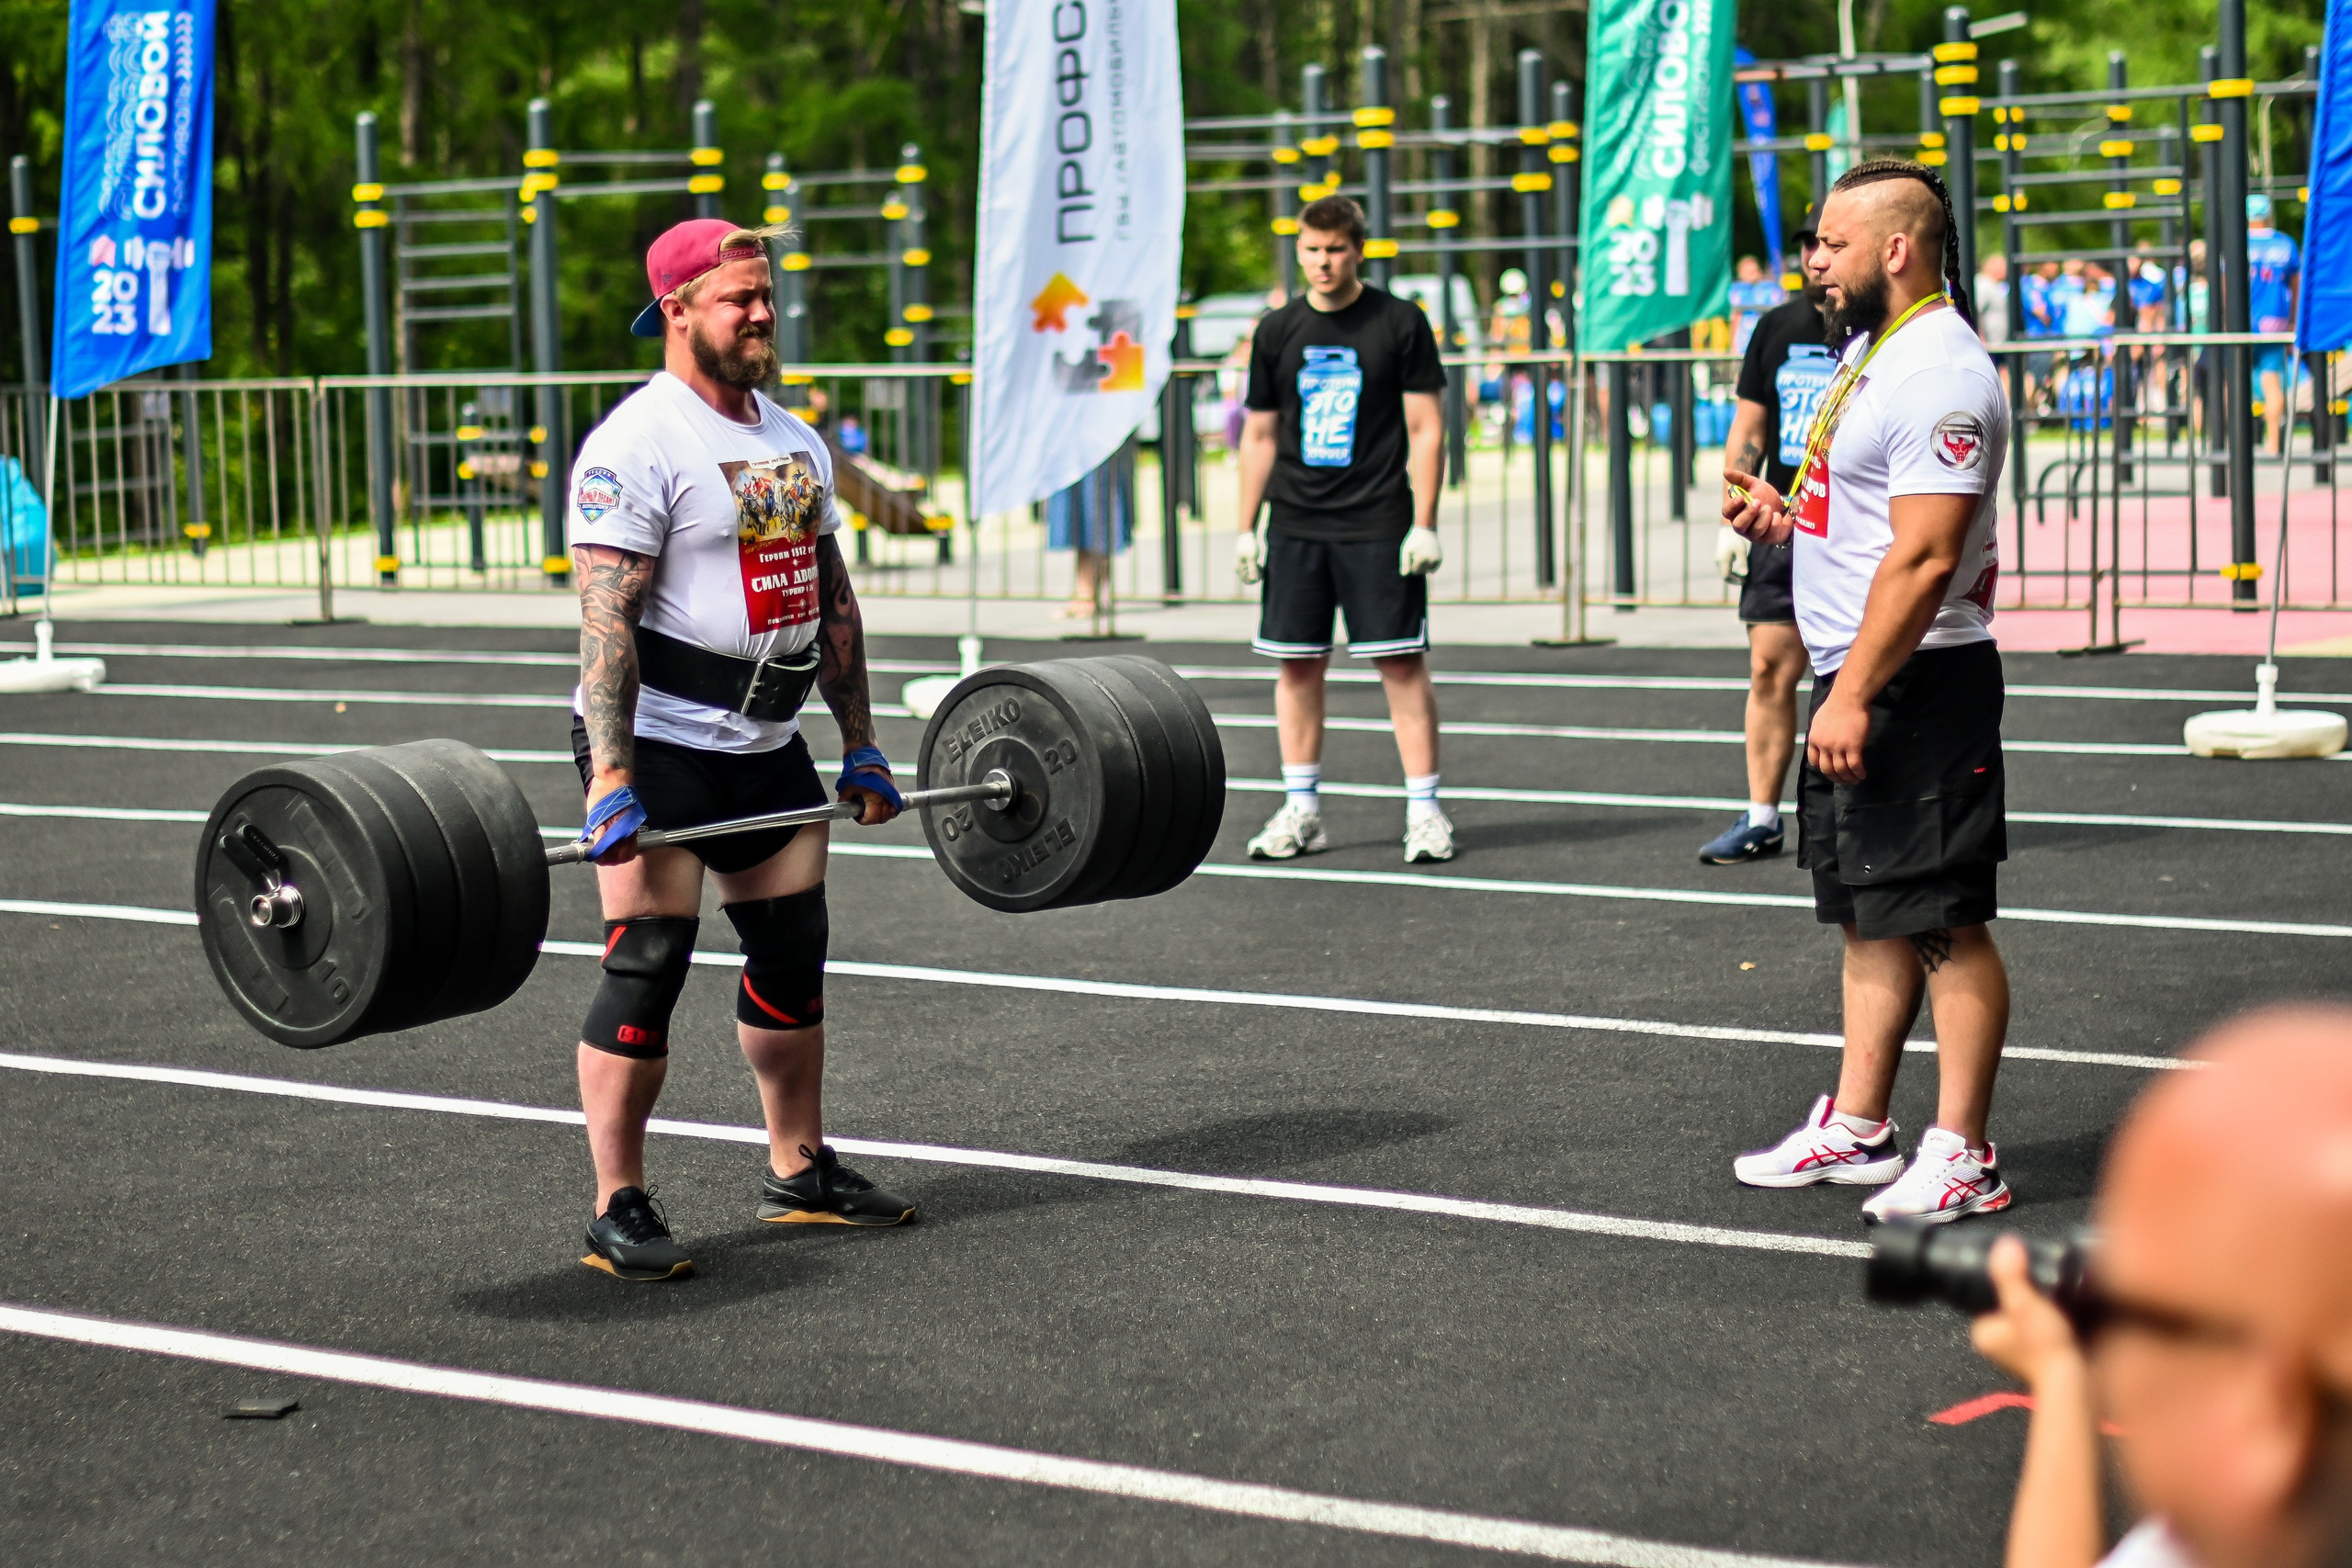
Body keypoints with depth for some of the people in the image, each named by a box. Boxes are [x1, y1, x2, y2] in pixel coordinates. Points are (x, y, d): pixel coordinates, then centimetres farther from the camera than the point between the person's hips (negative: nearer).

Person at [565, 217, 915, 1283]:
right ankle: (618, 1211, -2)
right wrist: (610, 779, -27)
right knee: (648, 964, -8)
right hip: (660, 746, -8)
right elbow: (607, 619, -20)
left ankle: (800, 1172, 26)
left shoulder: (794, 441, 11)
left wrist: (861, 747, 14)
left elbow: (832, 598, 17)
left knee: (793, 955, 12)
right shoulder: (636, 445, -14)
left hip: (767, 746, 8)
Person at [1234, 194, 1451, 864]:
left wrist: (1425, 525, -8)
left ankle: (1424, 809, 1)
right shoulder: (1278, 331, 8)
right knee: (1297, 663, 4)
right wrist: (1246, 528, 9)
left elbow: (1425, 428, -1)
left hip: (1378, 526, -3)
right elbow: (1260, 435, 14)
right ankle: (1301, 810, 13)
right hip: (1295, 525, 3)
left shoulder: (1400, 322, -1)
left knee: (1402, 662, -5)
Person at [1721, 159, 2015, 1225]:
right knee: (1868, 918, 15)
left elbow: (1923, 557, -24)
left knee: (1943, 923, -4)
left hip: (1917, 686, -10)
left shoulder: (1940, 377, -18)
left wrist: (1854, 697, -26)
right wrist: (1787, 517, 10)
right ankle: (1855, 1128, 23)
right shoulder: (1870, 349, 15)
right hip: (1856, 681, 10)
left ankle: (1962, 1156, 1)